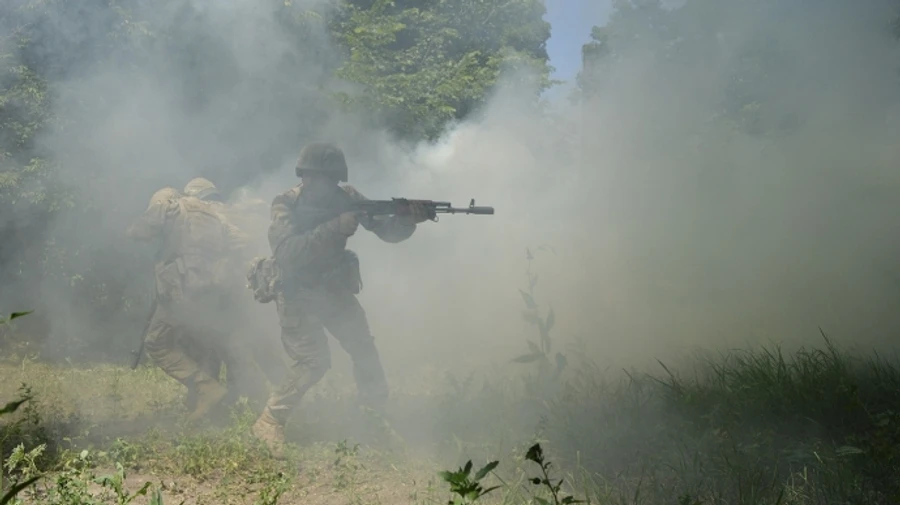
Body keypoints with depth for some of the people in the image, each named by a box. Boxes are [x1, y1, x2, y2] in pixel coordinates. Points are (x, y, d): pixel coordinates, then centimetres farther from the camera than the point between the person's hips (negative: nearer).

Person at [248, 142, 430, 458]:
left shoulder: (346, 198, -8)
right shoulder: (286, 205, -20)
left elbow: (387, 232, -7)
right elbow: (286, 252, -36)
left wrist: (408, 220, -30)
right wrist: (335, 228, -43)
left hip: (334, 289, 5)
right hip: (296, 294, -5)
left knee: (364, 349, 4)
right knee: (314, 362, -15)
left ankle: (377, 415, 26)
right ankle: (270, 422, 1)